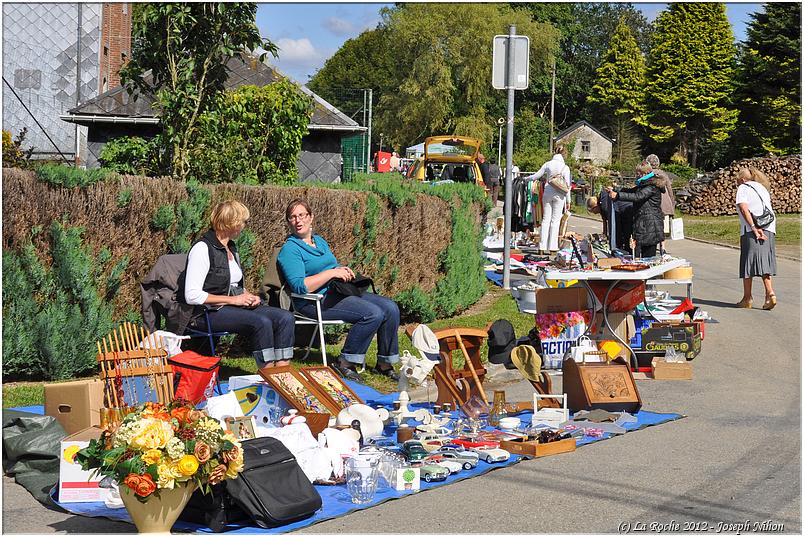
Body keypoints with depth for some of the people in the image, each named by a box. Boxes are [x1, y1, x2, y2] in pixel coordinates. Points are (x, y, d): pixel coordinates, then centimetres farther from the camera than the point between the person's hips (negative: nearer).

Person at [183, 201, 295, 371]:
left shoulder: (231, 247, 17)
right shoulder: (203, 248, -11)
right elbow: (192, 296, -18)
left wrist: (248, 296, 5)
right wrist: (232, 300, -16)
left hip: (236, 305, 9)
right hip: (211, 312, -9)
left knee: (285, 317, -13)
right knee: (261, 322, -31)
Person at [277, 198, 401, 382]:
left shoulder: (320, 241, 19)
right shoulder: (290, 249, -7)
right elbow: (300, 286, -19)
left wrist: (343, 270, 3)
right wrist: (332, 272, -18)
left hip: (337, 292, 9)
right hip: (316, 301, -9)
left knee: (390, 308, -6)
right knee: (373, 313, -26)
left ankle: (385, 363, 3)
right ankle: (344, 364, -15)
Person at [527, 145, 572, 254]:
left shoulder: (548, 164, 1)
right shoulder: (565, 167, -4)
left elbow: (536, 176, 4)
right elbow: (567, 186, -4)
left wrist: (525, 178, 23)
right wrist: (568, 201, 3)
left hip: (547, 194, 2)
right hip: (559, 195, -2)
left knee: (546, 219, 7)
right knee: (555, 220, 3)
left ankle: (542, 246, 5)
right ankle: (552, 246, 1)